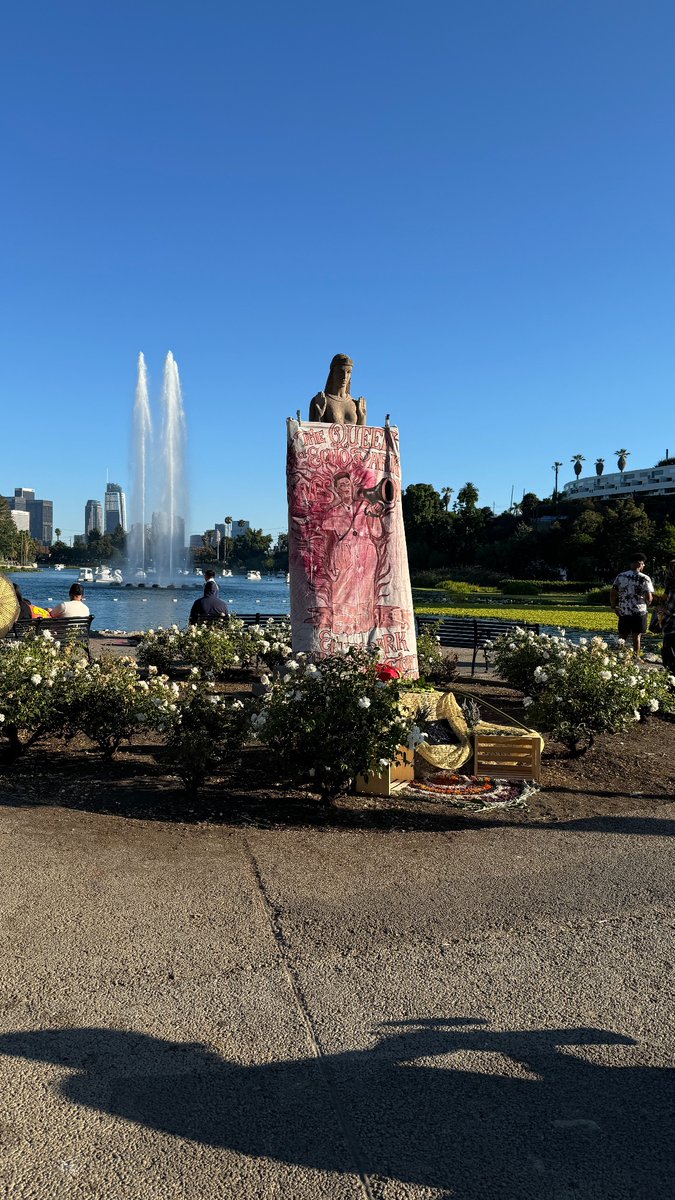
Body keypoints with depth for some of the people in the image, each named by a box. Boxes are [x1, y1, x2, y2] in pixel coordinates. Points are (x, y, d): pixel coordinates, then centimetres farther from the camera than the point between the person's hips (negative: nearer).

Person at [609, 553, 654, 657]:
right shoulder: (645, 578, -7)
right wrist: (645, 605, 11)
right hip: (639, 612, -2)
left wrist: (614, 607, 11)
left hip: (623, 612, 2)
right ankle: (636, 658, 11)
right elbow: (649, 599, -10)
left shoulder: (620, 577, 2)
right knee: (636, 636, 6)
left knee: (622, 637, 12)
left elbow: (612, 594, 0)